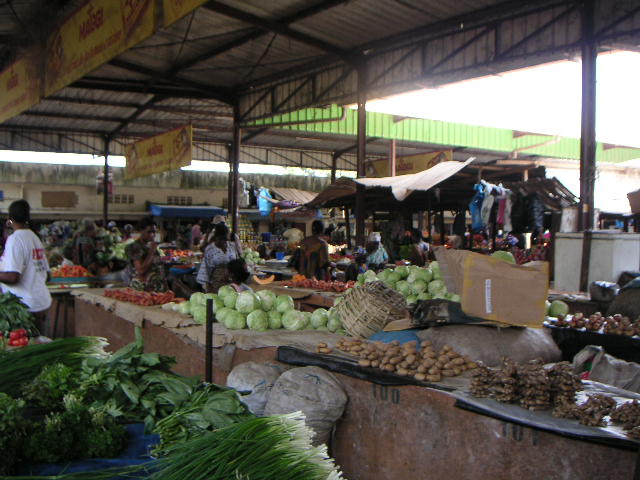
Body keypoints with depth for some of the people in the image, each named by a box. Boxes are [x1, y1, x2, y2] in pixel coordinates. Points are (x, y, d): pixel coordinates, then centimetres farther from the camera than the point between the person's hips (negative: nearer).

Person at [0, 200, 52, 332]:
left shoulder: (14, 239, -12)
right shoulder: (35, 238, 12)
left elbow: (12, 277, -19)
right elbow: (46, 273, 16)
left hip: (26, 306, -8)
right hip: (43, 302, 8)